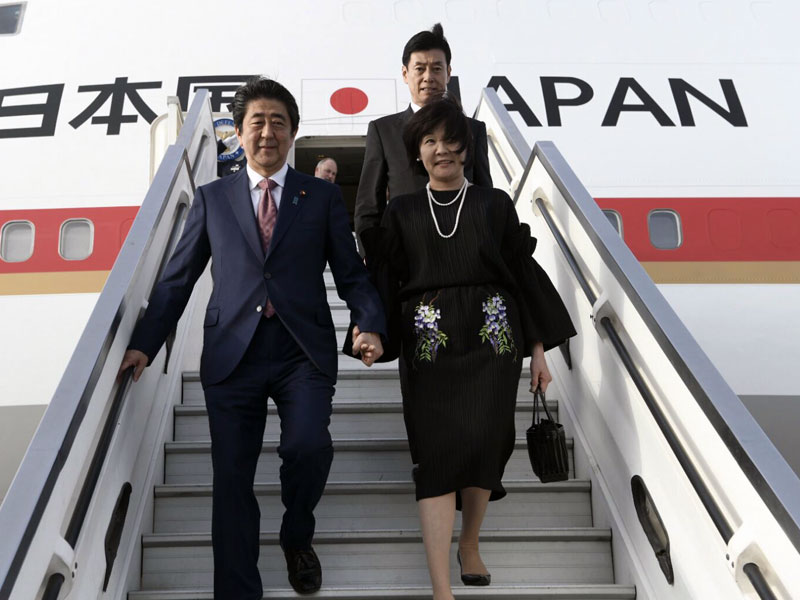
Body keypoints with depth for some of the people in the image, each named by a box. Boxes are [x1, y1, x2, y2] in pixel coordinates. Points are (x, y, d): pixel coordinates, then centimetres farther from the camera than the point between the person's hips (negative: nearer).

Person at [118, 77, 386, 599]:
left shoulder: (323, 197, 11)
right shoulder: (212, 198, 13)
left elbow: (351, 272, 8)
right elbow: (178, 278, 12)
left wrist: (371, 326, -10)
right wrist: (145, 344, 3)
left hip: (304, 350, -1)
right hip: (232, 353, 1)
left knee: (309, 445, -21)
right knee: (232, 476, -1)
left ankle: (298, 538, 12)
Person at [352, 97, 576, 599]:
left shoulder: (495, 205, 10)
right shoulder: (402, 212, 11)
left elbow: (524, 272, 10)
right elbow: (381, 280, 5)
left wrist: (539, 347, 7)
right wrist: (367, 328, -14)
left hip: (491, 339, 0)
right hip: (429, 345, 0)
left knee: (483, 442, -5)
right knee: (437, 451, -7)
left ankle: (470, 544, 24)